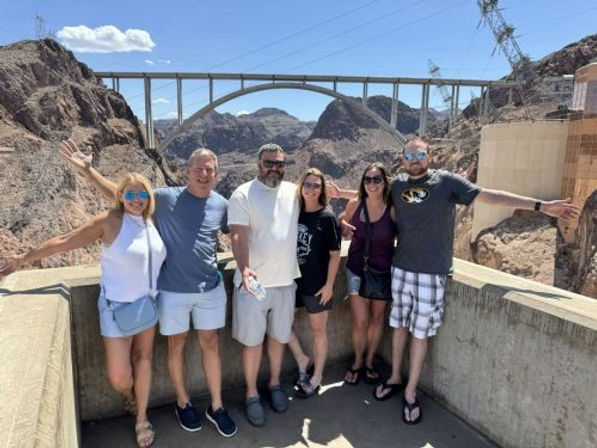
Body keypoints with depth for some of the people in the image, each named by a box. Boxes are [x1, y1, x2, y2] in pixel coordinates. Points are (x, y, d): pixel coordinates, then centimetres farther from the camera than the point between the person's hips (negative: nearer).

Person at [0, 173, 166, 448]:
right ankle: (130, 395, 37)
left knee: (143, 358, 15)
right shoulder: (110, 221, -17)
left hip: (147, 304, 5)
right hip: (117, 307, -4)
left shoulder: (151, 223, -1)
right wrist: (24, 259, -6)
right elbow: (65, 242, -11)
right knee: (119, 378, -2)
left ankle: (141, 420, 34)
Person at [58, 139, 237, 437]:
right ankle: (183, 403, 37)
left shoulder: (222, 204, -1)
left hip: (210, 289, 3)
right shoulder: (167, 198, -10)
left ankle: (216, 407, 31)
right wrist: (87, 170, -18)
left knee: (210, 345, 13)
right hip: (173, 290, -2)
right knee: (176, 346, 14)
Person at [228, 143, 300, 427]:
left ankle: (275, 384, 40)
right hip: (254, 281, -4)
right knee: (252, 340, 8)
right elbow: (238, 236, -18)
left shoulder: (294, 192, 5)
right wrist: (244, 269, -34)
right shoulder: (243, 194, -8)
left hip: (286, 281, 4)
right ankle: (252, 394, 28)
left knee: (278, 336, 19)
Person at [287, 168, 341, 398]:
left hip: (317, 284, -4)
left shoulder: (327, 217, -9)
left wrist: (329, 285, -12)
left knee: (318, 330, 10)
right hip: (294, 280, 5)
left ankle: (317, 376, 28)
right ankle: (302, 360, 29)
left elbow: (335, 254, -9)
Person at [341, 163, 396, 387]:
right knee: (360, 322, 2)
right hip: (357, 270, 1)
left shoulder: (393, 209, -13)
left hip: (383, 271, 0)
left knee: (376, 319, 15)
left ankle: (370, 362, 38)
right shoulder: (355, 204, -8)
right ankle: (357, 362, 29)